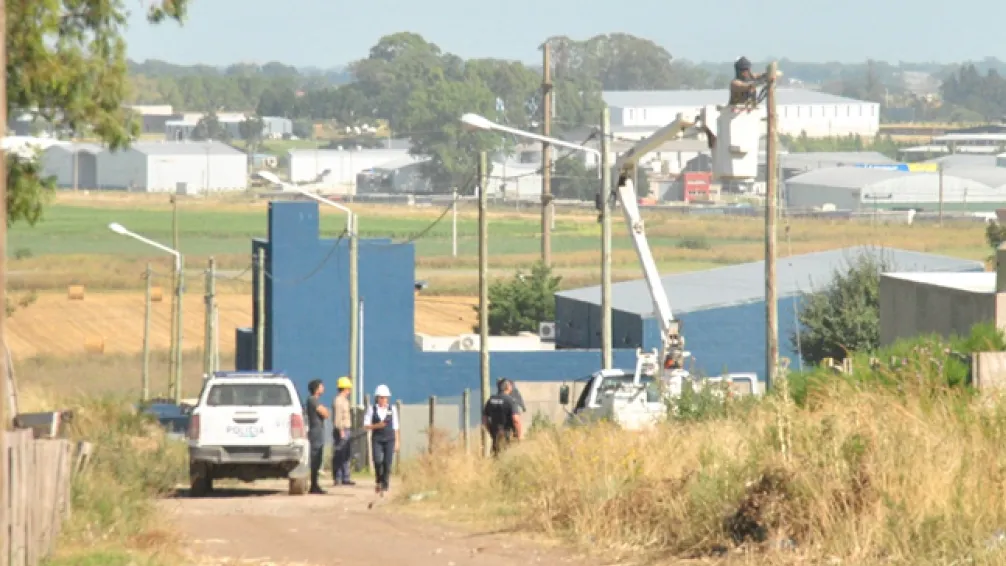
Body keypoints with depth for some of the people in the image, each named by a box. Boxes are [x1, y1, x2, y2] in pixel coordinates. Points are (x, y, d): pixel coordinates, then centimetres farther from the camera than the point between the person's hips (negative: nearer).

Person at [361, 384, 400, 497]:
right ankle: (378, 481, 6)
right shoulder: (372, 409, 3)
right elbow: (366, 426, 3)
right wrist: (377, 426, -14)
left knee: (387, 463, -6)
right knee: (378, 460, -19)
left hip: (389, 440, 1)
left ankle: (384, 487, 3)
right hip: (377, 440, -1)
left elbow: (395, 427, 11)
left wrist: (397, 441, 11)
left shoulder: (392, 410, 7)